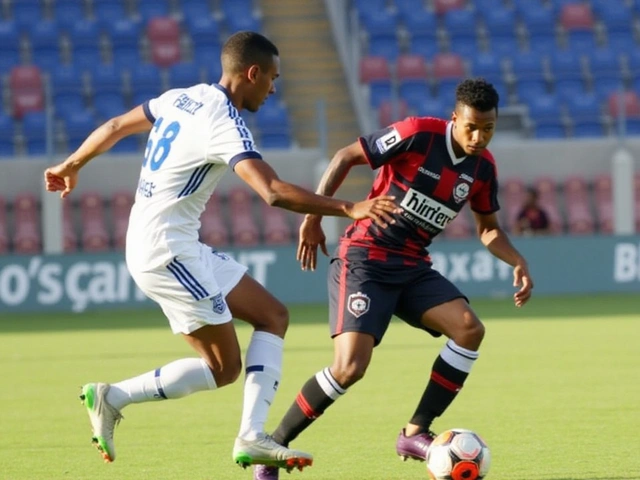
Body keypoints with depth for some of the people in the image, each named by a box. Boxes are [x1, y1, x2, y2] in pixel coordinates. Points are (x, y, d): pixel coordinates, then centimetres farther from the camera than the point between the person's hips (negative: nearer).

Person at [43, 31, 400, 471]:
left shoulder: (182, 99, 9)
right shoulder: (225, 123, -19)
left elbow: (115, 127, 21)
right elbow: (274, 192, -31)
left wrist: (71, 166, 38)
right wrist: (347, 209, -30)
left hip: (181, 247, 10)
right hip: (167, 251, -10)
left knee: (273, 316, 7)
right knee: (223, 368, -5)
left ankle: (252, 436, -1)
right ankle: (113, 398, -1)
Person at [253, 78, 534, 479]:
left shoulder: (483, 167, 3)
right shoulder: (418, 134, -16)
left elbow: (488, 228, 17)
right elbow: (346, 157, -8)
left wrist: (517, 262, -2)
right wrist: (314, 216, -13)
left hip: (413, 267, 6)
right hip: (365, 259, -6)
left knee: (470, 329, -17)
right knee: (350, 368, -20)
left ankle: (415, 434, -6)